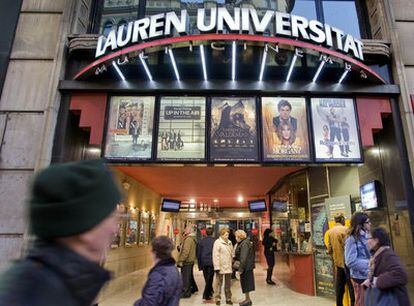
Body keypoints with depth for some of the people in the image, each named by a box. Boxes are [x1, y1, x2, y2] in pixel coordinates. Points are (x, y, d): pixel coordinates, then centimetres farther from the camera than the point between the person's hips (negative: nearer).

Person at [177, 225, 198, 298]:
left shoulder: (188, 239, -18)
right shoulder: (193, 239, 13)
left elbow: (186, 251, -25)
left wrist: (181, 260, -22)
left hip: (186, 262, -10)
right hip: (191, 260, 10)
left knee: (185, 277, -2)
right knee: (190, 276, 22)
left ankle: (186, 292, 4)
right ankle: (193, 288, 34)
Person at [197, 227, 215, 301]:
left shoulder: (202, 241, 1)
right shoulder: (214, 241, -10)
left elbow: (198, 254, 6)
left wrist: (200, 265, 13)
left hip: (204, 263, 4)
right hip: (211, 263, -4)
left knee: (207, 279, 18)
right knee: (209, 279, 5)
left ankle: (210, 292, 31)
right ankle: (206, 295, 3)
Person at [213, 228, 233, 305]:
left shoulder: (229, 242, 9)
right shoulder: (217, 242, -10)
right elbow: (215, 256, -13)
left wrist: (232, 264, 14)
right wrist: (217, 267, -17)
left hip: (228, 267, 6)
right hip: (220, 267, -6)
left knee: (228, 284, 14)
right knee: (219, 283, 5)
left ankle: (228, 299, 25)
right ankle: (217, 299, 17)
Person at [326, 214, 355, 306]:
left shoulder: (330, 231, 5)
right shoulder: (345, 229, -14)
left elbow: (329, 249, 6)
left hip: (337, 262, 6)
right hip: (346, 261, -6)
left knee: (339, 285, 14)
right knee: (351, 284, 5)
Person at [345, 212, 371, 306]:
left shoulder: (365, 236, 3)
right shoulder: (352, 239, -21)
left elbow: (368, 255, 12)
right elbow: (351, 262, -22)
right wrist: (369, 263, -20)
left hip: (369, 275, 7)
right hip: (360, 277, -7)